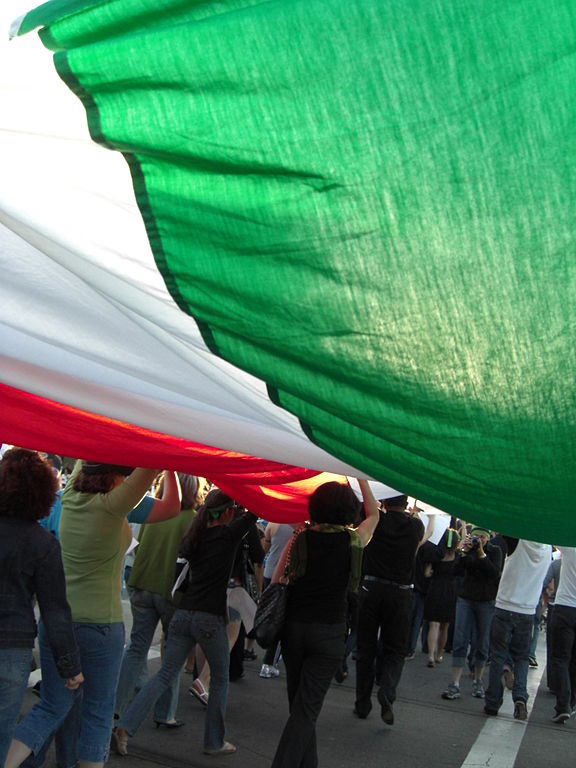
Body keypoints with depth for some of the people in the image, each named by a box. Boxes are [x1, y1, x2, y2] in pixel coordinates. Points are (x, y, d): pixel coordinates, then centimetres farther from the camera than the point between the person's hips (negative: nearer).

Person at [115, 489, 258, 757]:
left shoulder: (193, 536, 10)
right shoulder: (228, 535, -7)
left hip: (183, 614, 5)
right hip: (211, 618, -5)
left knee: (165, 674, 10)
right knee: (220, 679, 14)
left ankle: (125, 726, -1)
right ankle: (214, 742, 22)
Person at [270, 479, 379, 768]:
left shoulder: (300, 540, -4)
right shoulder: (353, 540, -6)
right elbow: (374, 515, 14)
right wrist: (361, 477, 20)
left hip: (294, 627, 3)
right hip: (329, 632, -2)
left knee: (299, 703, 17)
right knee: (306, 709, -1)